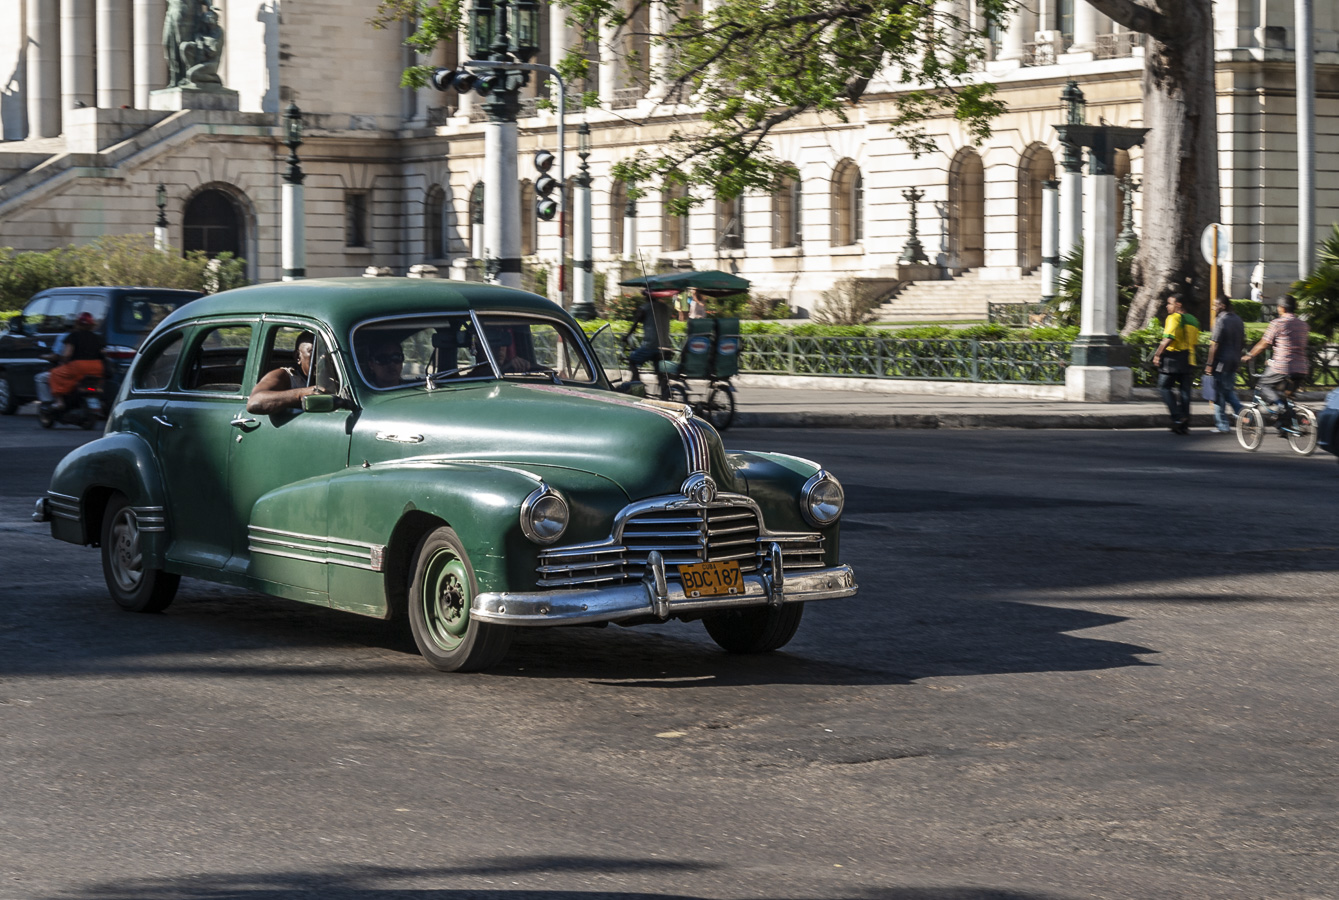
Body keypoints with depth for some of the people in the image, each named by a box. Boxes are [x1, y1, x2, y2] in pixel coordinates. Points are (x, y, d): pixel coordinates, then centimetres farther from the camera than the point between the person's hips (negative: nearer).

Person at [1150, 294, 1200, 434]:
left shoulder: (1174, 318, -9)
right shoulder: (1193, 320, 15)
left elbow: (1168, 338, -18)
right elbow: (1195, 342, 16)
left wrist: (1157, 354, -13)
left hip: (1173, 357, -7)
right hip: (1188, 360, 7)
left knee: (1164, 387, 2)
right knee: (1184, 391, 8)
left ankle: (1178, 417, -12)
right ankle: (1184, 426, 5)